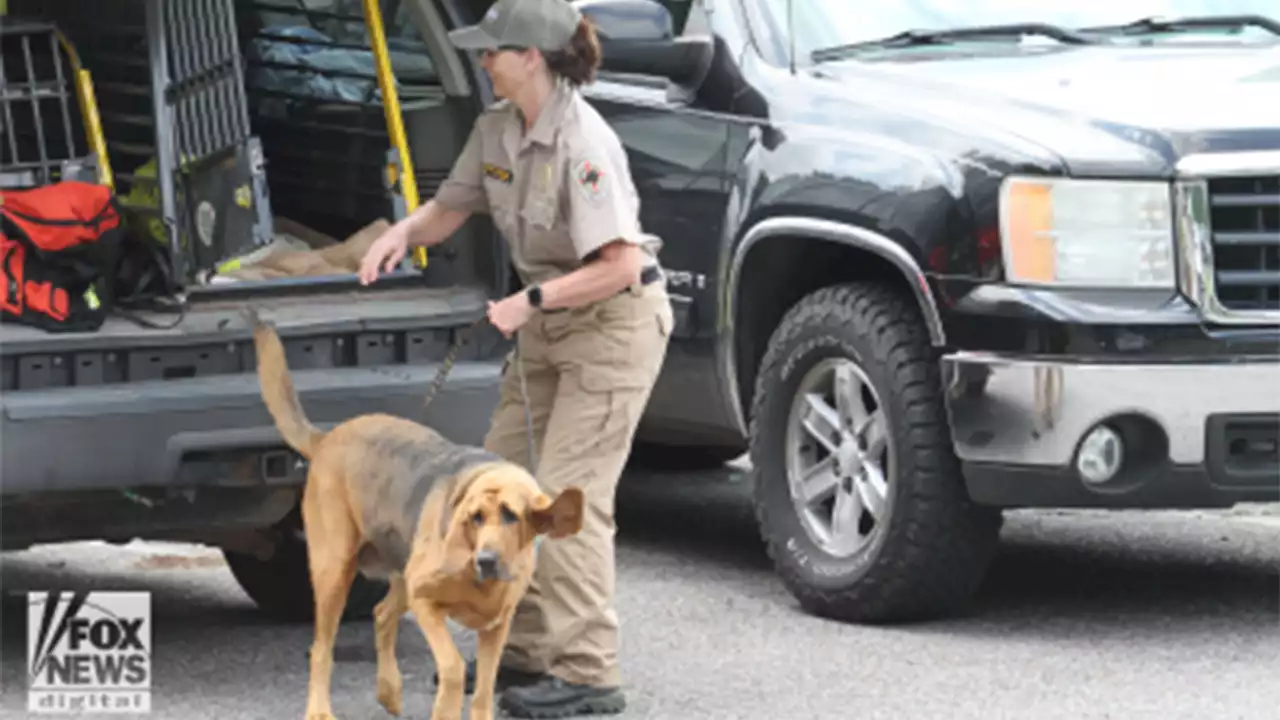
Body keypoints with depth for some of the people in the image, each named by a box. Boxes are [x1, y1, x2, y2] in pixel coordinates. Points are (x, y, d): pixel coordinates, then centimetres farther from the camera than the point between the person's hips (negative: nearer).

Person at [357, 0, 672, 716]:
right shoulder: (497, 128, 0)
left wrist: (530, 301, -25)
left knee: (569, 494, -12)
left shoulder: (584, 144, -25)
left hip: (615, 320, -9)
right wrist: (405, 232, -9)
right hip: (548, 324, 9)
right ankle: (523, 651, 20)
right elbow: (452, 207, 12)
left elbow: (622, 265, -28)